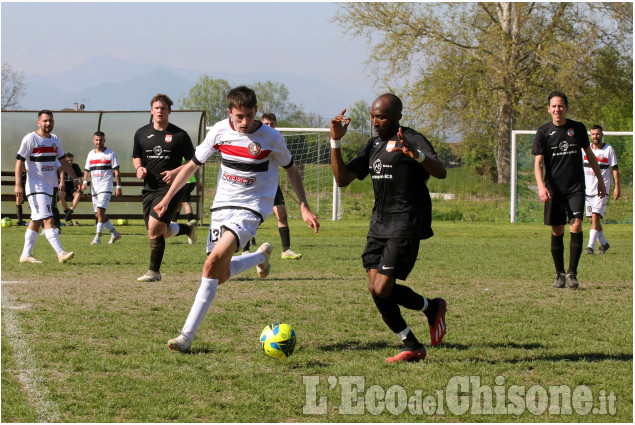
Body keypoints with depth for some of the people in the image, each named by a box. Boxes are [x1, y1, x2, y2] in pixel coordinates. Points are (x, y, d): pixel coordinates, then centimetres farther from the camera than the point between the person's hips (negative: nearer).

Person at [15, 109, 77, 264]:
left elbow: (62, 161, 24)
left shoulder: (54, 140, 13)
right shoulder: (30, 139, -8)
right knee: (47, 219, -15)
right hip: (36, 186, -7)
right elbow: (19, 161, -10)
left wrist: (75, 178, 20)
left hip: (50, 187, 7)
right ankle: (60, 253, -25)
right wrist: (18, 185, -17)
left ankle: (26, 255, 16)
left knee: (36, 221, 10)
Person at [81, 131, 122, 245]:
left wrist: (118, 187, -7)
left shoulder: (110, 153, -1)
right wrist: (85, 182, 2)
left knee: (100, 211, -19)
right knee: (98, 214, 7)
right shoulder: (91, 154, 14)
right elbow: (87, 170, 20)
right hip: (94, 188, 6)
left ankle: (97, 237, -19)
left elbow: (116, 171, -2)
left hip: (106, 188, -6)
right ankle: (114, 233, 22)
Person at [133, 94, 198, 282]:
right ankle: (188, 228, 43)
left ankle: (154, 271, -6)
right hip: (149, 188, 5)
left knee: (154, 228, -18)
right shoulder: (142, 133, 9)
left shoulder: (179, 135, -3)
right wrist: (139, 168, 0)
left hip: (171, 187, -5)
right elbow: (136, 157, 23)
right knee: (162, 232, 10)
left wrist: (176, 172, -14)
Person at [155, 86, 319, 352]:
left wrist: (305, 208, 1)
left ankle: (187, 335, -24)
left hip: (251, 208, -5)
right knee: (220, 275, 5)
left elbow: (291, 170, 7)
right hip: (222, 206, 5)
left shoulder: (271, 138, -8)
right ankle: (261, 256, 37)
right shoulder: (220, 131, -2)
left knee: (214, 262, -25)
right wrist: (167, 198, 9)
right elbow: (193, 165, 10)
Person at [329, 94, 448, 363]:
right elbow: (342, 179, 15)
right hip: (379, 224, 8)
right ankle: (412, 347, 12)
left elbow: (440, 172, -23)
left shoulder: (412, 140, -8)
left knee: (383, 289, -15)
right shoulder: (374, 145, 17)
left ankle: (432, 308, 12)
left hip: (405, 225, -8)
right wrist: (336, 142, 5)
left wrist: (416, 156, -42)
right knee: (375, 289, 0)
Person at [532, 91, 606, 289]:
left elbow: (589, 154, 17)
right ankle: (560, 274, 16)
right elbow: (537, 162, -5)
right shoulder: (543, 132, -1)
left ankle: (572, 273, -8)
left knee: (576, 227, -14)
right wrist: (541, 187, -20)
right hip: (554, 189, 0)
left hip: (576, 188, 0)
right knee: (557, 232, 3)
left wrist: (600, 180, 19)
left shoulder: (578, 128, 4)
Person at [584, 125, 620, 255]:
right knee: (592, 219, 8)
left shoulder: (609, 149, -1)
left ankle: (591, 246, -18)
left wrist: (617, 188, -6)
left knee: (595, 217, -17)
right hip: (587, 189, 4)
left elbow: (615, 169, 0)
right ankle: (603, 243, 26)